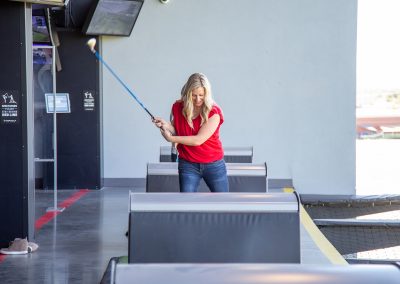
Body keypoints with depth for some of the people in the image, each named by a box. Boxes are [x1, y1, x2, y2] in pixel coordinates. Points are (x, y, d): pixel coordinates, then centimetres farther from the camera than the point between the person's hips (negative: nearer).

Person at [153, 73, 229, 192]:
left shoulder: (214, 112, -15)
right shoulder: (178, 107, -3)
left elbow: (198, 140, -20)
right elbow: (176, 132, 7)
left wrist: (171, 138, -17)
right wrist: (166, 125, -15)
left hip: (213, 165, -2)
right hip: (188, 165, 2)